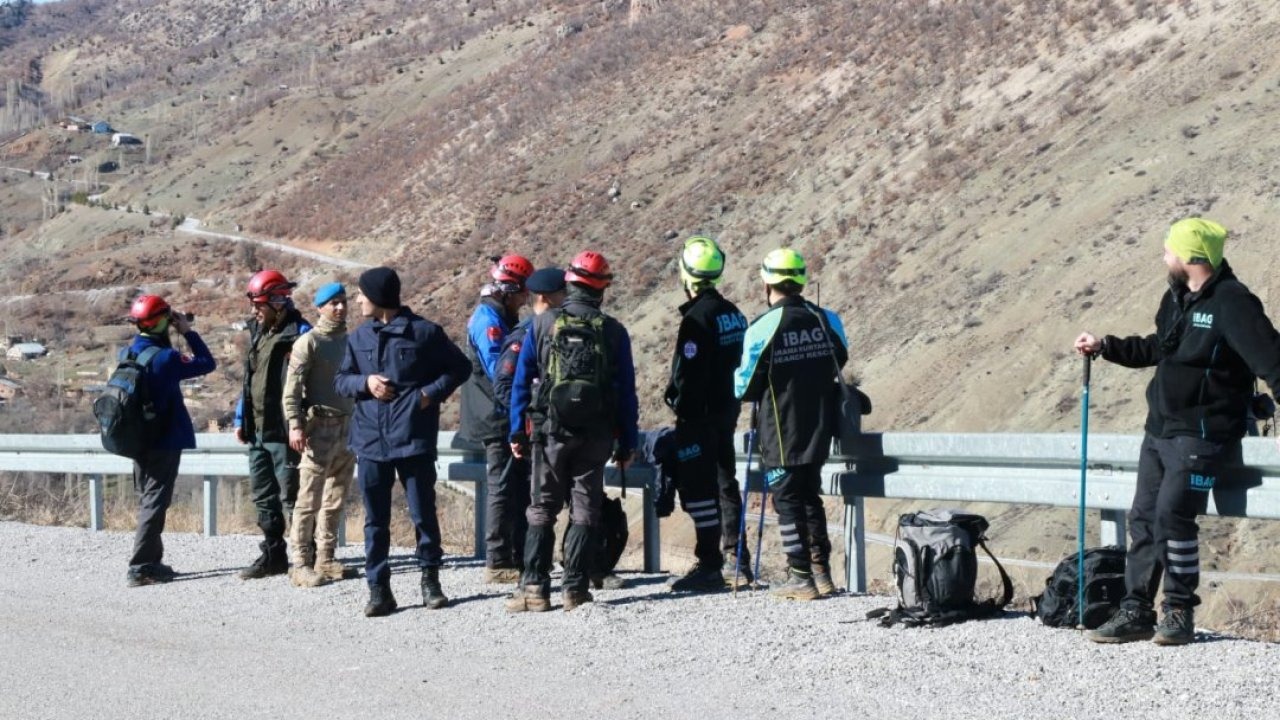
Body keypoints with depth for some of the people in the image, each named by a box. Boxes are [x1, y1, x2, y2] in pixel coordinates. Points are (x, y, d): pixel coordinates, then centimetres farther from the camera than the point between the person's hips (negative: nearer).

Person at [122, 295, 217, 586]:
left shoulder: (129, 353, 3)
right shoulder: (164, 357, -18)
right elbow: (207, 364, -13)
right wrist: (188, 332, -4)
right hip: (165, 441, -8)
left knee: (148, 500, 17)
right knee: (155, 502, -4)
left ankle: (151, 562, 23)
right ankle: (140, 568, -7)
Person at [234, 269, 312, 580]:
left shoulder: (298, 333, -11)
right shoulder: (258, 331, 15)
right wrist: (241, 419, 18)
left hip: (283, 432, -9)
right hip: (258, 430, 9)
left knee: (290, 496, -4)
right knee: (263, 496, 13)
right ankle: (273, 553, 22)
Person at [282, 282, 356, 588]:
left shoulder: (350, 341, 13)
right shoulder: (309, 342, -6)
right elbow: (292, 388, -11)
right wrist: (295, 424, -20)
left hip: (348, 426, 7)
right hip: (320, 427, -7)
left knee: (335, 500, 11)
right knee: (309, 499, -8)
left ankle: (325, 560, 18)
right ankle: (301, 564, -8)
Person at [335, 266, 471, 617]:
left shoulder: (424, 332, -1)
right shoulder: (359, 337, 12)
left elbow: (460, 368, 5)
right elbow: (340, 380, 17)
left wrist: (431, 393, -9)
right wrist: (365, 383, -4)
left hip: (414, 439, -4)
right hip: (370, 440, 4)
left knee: (423, 513, 2)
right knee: (375, 519, 5)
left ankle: (430, 579, 18)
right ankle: (378, 588, 10)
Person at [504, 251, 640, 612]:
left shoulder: (542, 324, -1)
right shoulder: (614, 332, 0)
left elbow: (521, 382, 0)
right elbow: (627, 392, 2)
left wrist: (517, 432, 6)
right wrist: (627, 443, 8)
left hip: (550, 432, 0)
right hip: (596, 435, 0)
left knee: (542, 511, 7)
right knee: (585, 511, 7)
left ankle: (534, 587, 0)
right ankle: (575, 588, 3)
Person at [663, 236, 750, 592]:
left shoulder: (697, 316, -18)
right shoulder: (732, 313, 10)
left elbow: (688, 370, -20)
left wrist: (678, 403, -11)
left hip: (699, 414, -9)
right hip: (727, 409, 9)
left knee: (698, 487, -5)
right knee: (724, 481, 18)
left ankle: (709, 565, -6)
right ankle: (738, 560, 23)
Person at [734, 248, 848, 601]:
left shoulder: (762, 328, -17)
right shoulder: (827, 320, -2)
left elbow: (745, 387, -10)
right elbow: (839, 363, 12)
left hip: (780, 436, -5)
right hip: (819, 430, 5)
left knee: (788, 502, 4)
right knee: (811, 497, 18)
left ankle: (801, 578, 4)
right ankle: (822, 572, 20)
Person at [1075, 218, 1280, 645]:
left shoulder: (1232, 303, -15)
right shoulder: (1176, 298, 13)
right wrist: (1104, 347, 27)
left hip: (1203, 436, -9)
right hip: (1160, 430, 9)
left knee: (1172, 513, -19)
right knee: (1143, 517, 6)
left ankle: (1180, 614, -8)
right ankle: (1137, 612, 11)